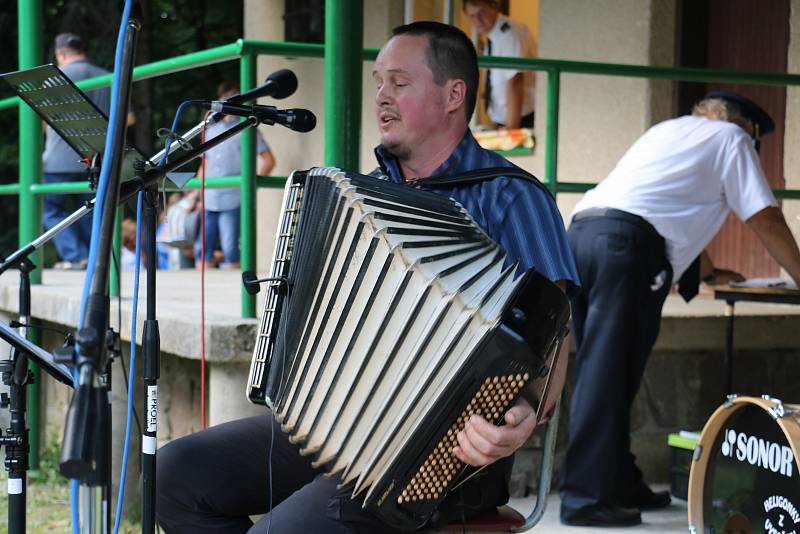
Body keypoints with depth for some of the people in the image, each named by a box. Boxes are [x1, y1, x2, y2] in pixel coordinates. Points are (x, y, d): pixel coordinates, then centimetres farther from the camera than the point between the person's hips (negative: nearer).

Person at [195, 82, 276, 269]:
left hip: (233, 202, -6)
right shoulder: (211, 130, 19)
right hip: (209, 201, 6)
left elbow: (268, 160, -4)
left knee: (230, 249, -8)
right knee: (202, 249, 3)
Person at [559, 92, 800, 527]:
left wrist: (710, 273, 50)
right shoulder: (730, 137, 13)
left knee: (601, 370, 11)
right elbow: (764, 218, 8)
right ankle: (585, 498, -9)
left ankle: (621, 486, 17)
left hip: (580, 231, 8)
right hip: (626, 243, -8)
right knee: (608, 373, -8)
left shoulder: (667, 130, 33)